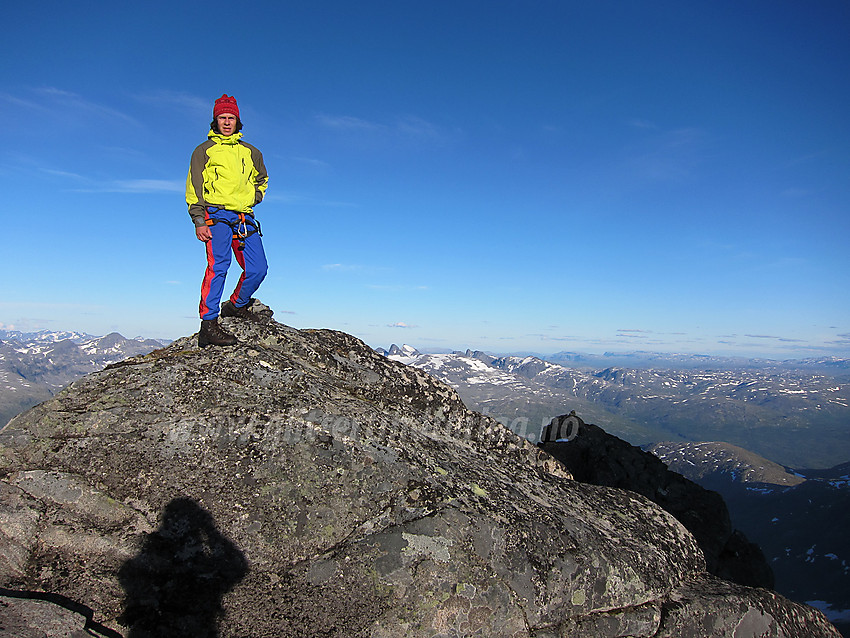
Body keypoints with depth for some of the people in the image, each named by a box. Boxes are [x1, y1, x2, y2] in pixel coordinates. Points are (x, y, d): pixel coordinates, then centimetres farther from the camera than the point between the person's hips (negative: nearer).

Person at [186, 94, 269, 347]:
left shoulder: (250, 152, 21)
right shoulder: (205, 150, 9)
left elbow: (262, 179, 37)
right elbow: (194, 189, 4)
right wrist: (199, 221, -8)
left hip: (245, 218, 5)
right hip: (217, 215, -5)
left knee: (258, 268, -2)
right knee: (218, 266, -18)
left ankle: (237, 306, 23)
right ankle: (209, 324, -18)